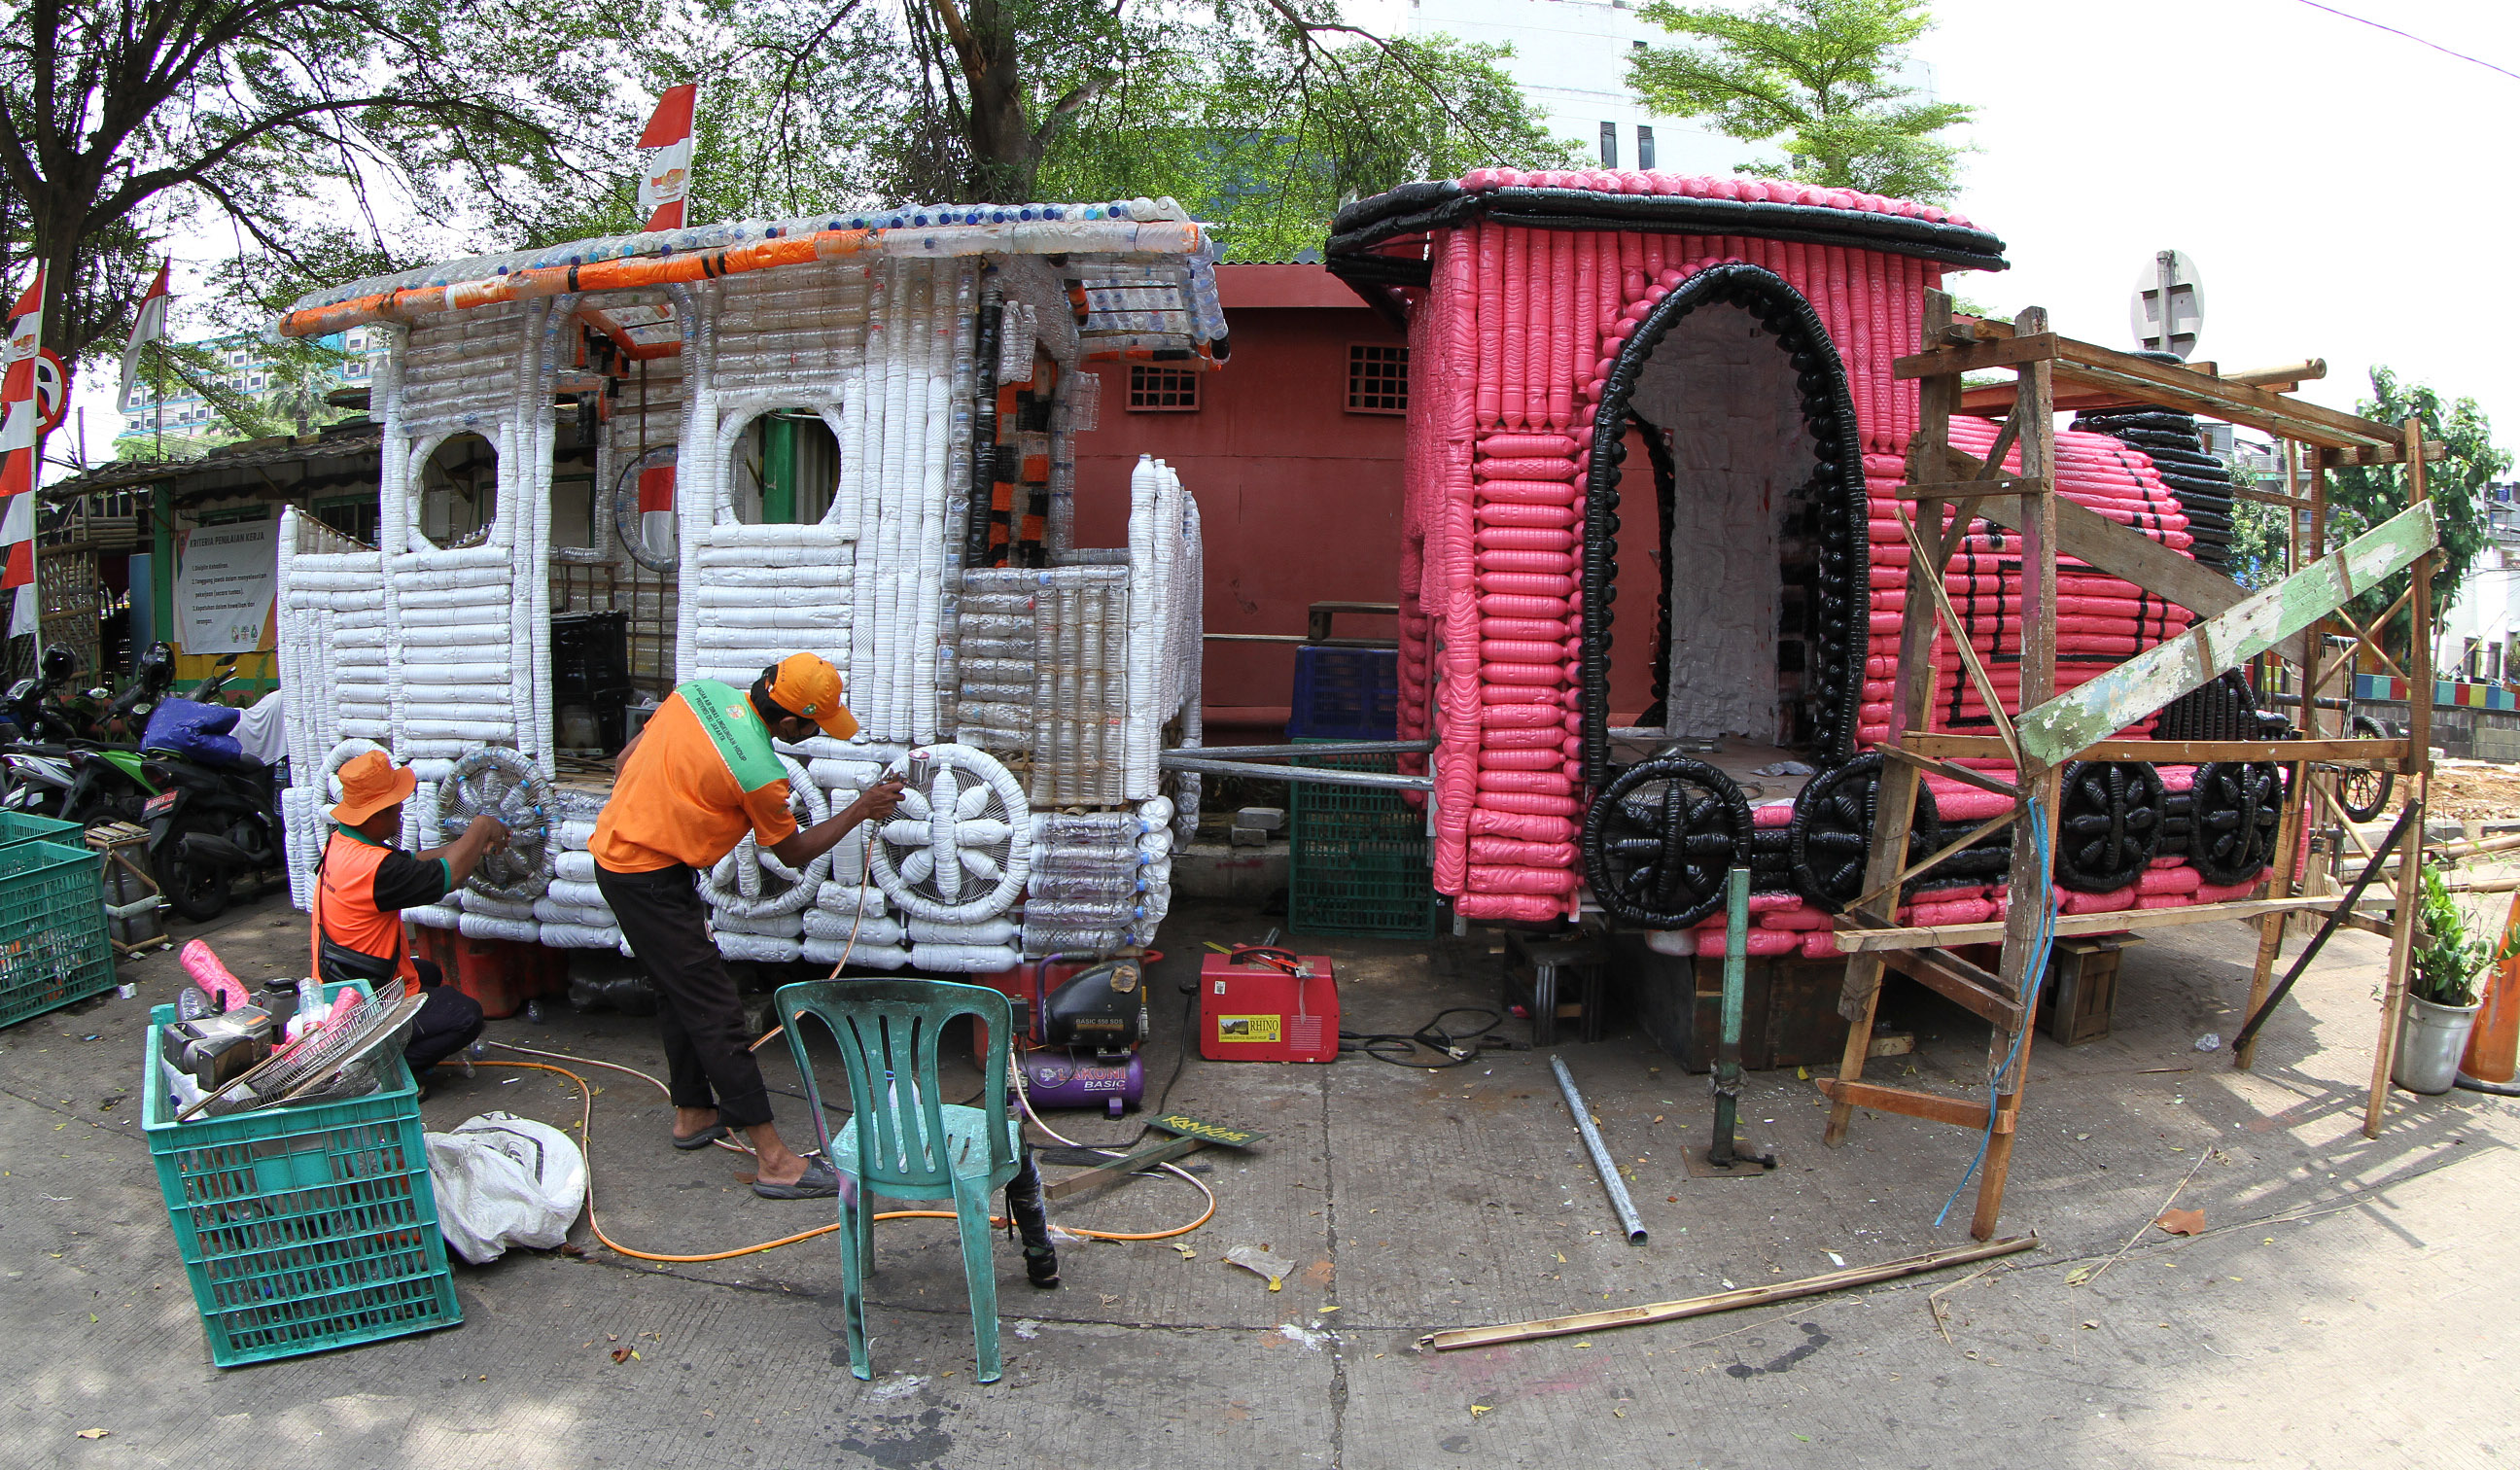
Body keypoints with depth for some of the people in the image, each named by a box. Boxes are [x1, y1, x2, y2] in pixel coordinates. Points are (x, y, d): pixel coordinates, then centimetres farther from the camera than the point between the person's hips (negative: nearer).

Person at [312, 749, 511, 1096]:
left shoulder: (342, 843, 0)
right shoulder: (373, 867, -31)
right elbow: (449, 875, -24)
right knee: (466, 1015, -12)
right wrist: (481, 828, -10)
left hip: (340, 985, 10)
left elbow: (416, 861, 11)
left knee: (430, 974, 31)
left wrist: (474, 845, 6)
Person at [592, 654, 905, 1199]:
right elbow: (793, 852, -5)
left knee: (679, 992, 21)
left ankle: (693, 1113, 35)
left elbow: (625, 762, 10)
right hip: (653, 880, -9)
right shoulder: (759, 773, -23)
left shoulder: (702, 692, -2)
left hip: (613, 845, 9)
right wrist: (860, 810, 2)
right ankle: (774, 1161, -4)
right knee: (715, 1010, -7)